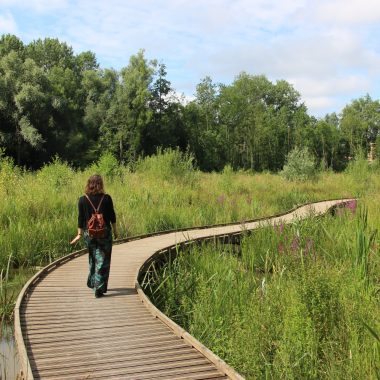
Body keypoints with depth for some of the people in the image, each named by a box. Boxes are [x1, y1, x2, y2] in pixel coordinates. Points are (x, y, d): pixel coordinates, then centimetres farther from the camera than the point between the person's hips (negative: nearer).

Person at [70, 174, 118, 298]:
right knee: (102, 261, 3)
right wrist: (115, 231, 10)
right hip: (104, 233, -2)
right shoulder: (106, 198, -7)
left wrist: (79, 234, 5)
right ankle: (99, 289, -1)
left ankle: (93, 283, 33)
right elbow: (112, 216, -2)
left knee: (93, 259, 21)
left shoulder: (83, 199, -3)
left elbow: (81, 218, -1)